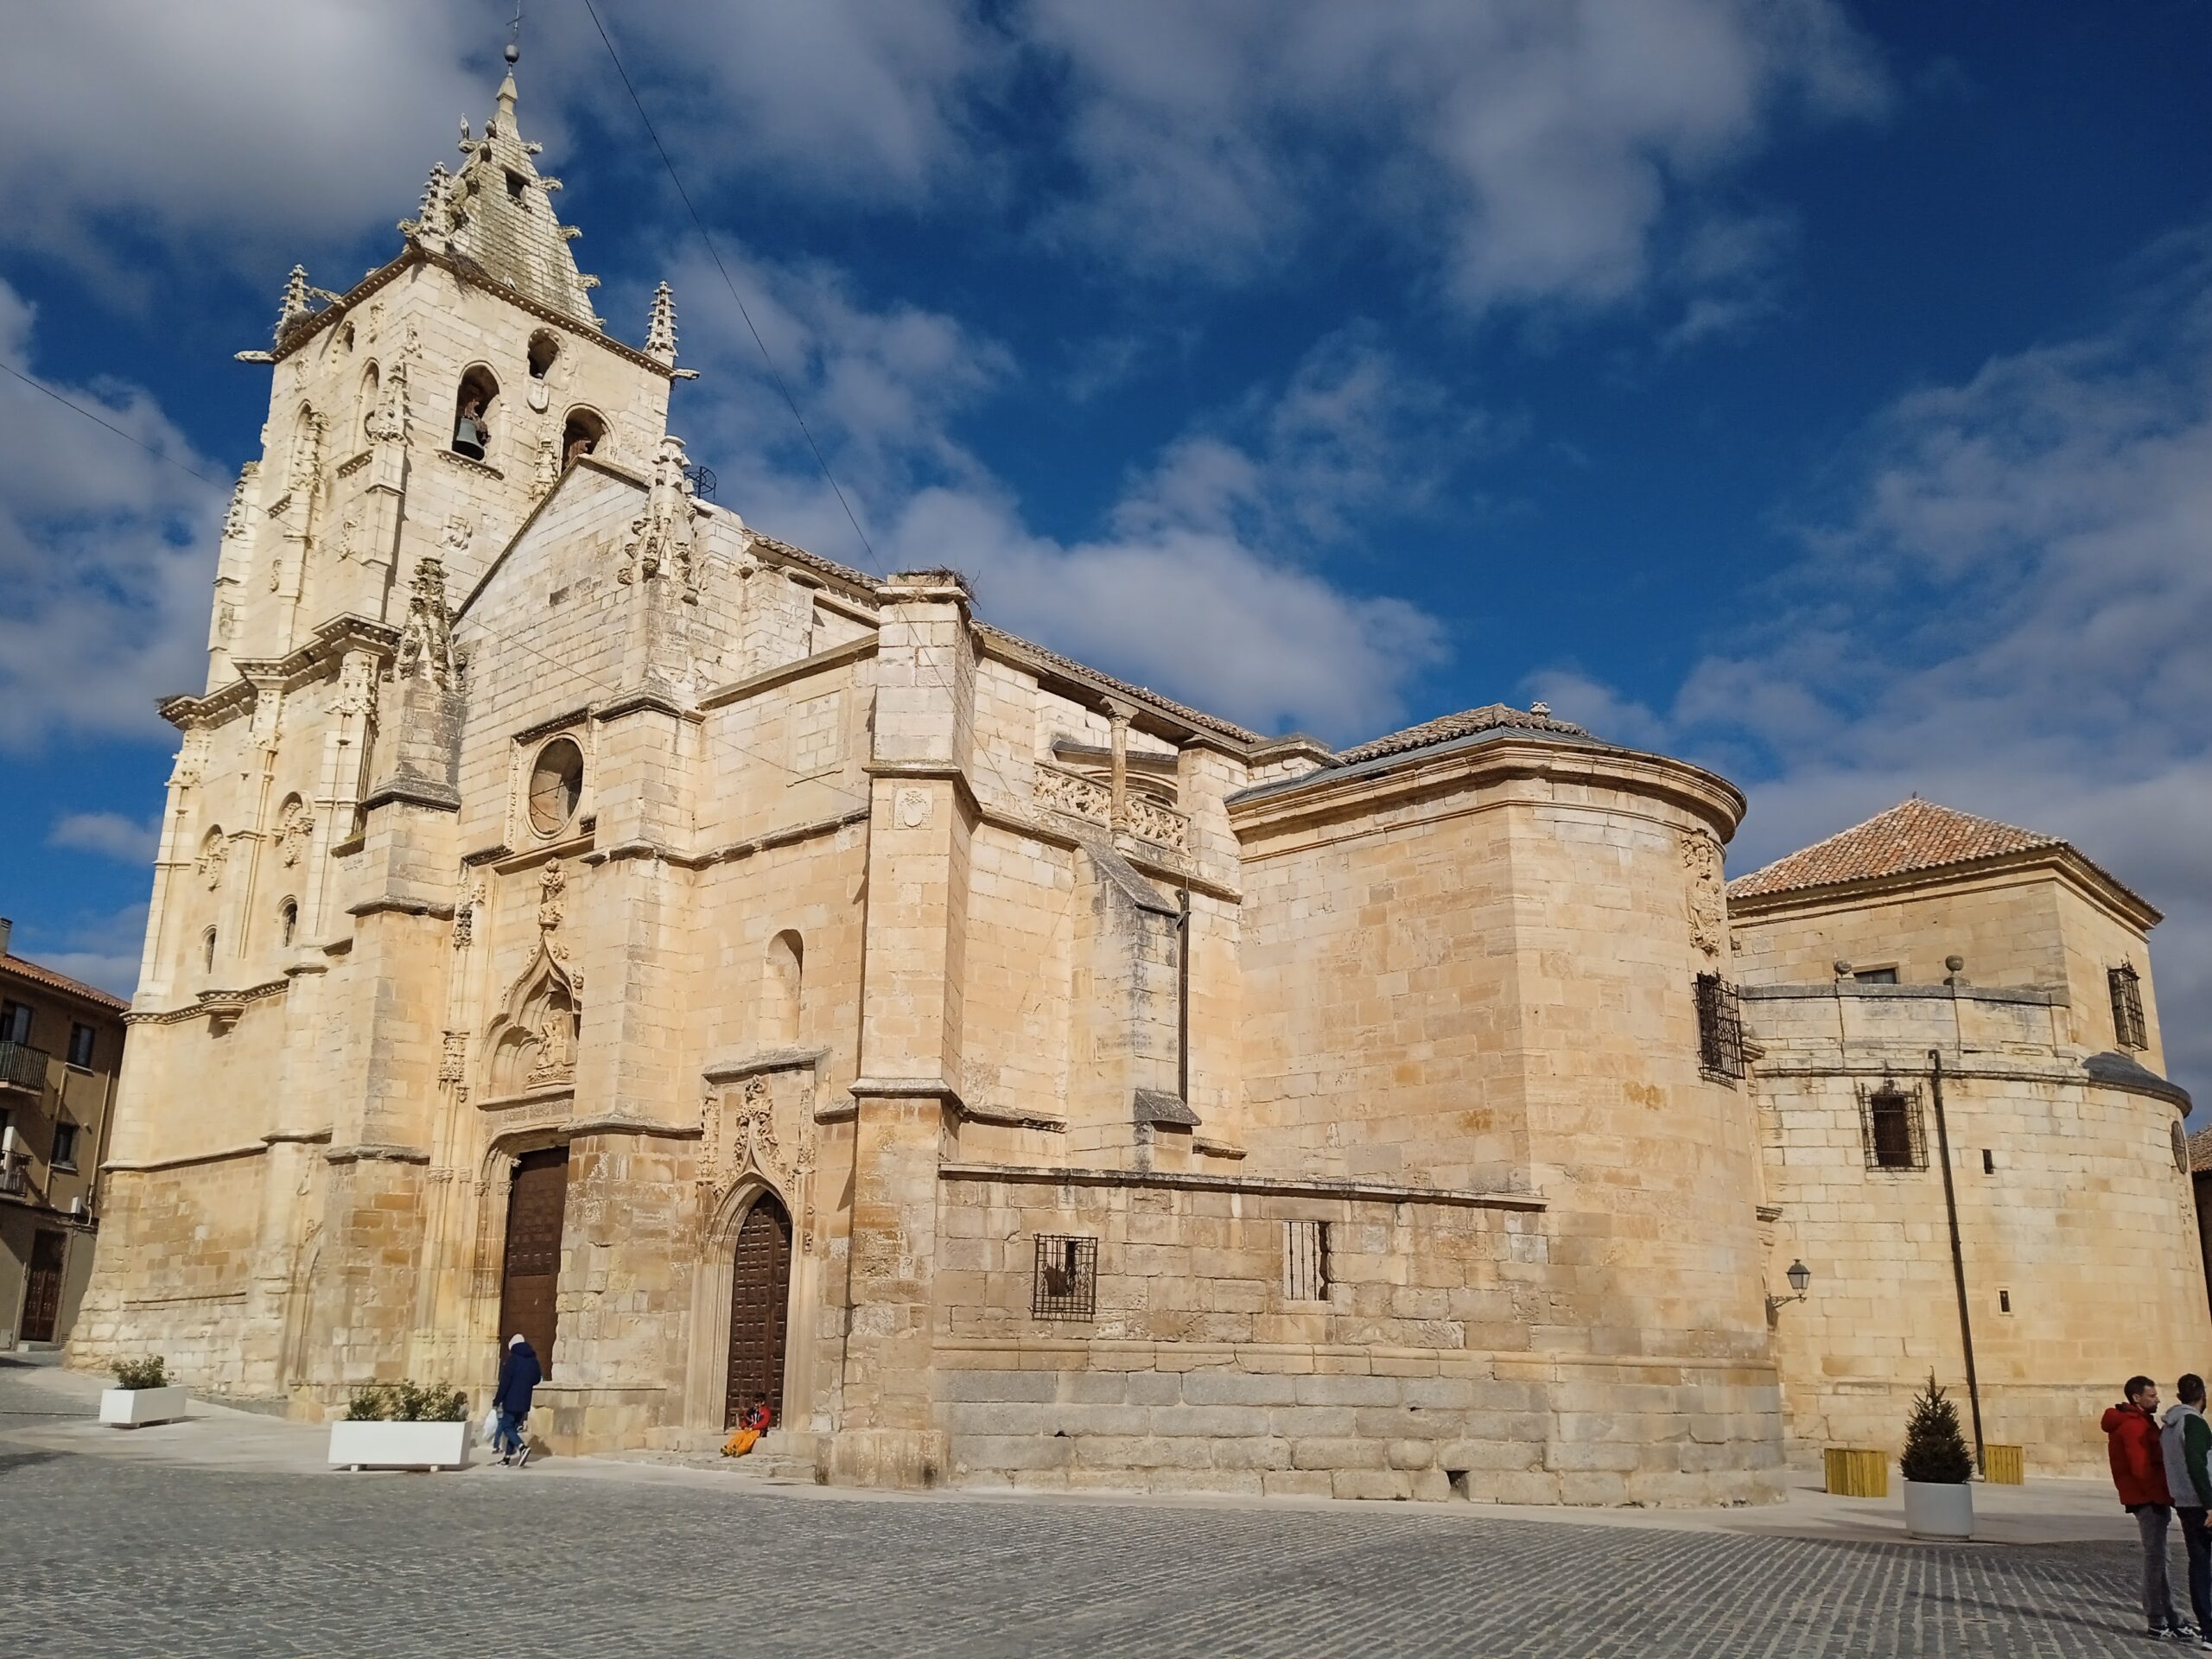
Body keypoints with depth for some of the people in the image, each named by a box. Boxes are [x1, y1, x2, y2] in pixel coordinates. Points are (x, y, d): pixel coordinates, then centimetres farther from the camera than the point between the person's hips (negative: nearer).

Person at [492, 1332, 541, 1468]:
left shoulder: (512, 1359, -10)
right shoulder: (532, 1359, 10)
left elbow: (505, 1381, -15)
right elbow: (537, 1379, 17)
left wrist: (498, 1399, -11)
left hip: (511, 1400, -7)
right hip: (524, 1401, 7)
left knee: (506, 1427, -4)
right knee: (513, 1426, 13)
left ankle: (522, 1448, -23)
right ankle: (507, 1457, 12)